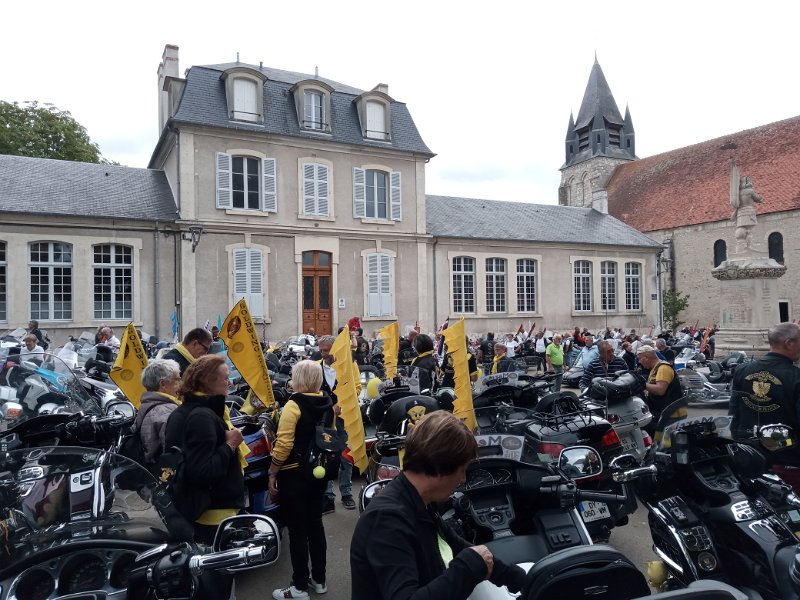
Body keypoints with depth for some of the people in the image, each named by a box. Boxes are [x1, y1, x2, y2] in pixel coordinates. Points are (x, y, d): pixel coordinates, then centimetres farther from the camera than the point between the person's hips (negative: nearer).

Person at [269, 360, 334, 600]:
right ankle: (319, 579, 28)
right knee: (315, 524, 17)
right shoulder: (327, 403, 2)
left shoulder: (294, 405, -18)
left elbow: (284, 445, -20)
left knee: (297, 530, 4)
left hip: (294, 475, -7)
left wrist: (272, 474, -12)